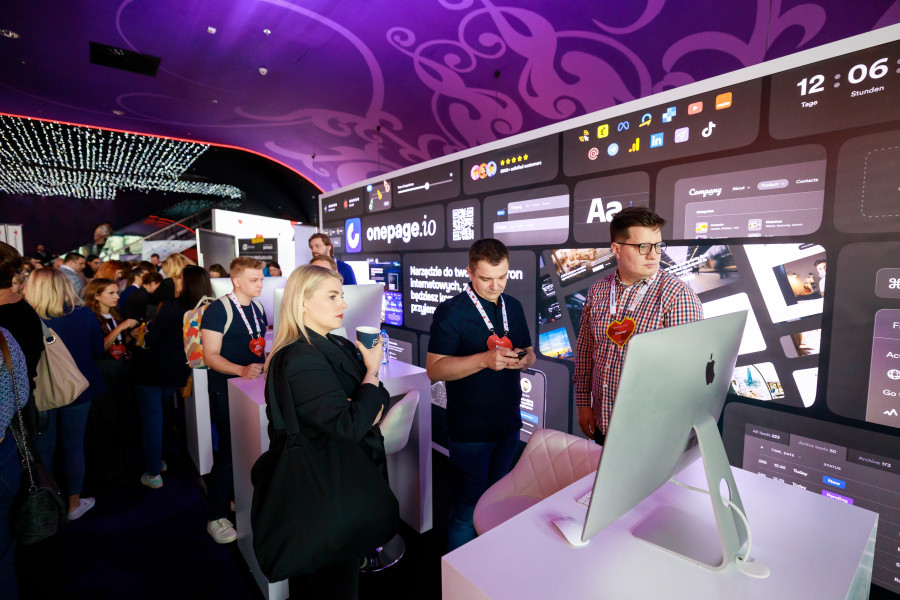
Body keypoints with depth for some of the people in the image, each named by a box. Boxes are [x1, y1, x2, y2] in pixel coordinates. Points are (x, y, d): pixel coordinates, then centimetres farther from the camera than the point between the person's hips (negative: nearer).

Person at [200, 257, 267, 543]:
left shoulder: (258, 309, 9)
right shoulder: (218, 310, -12)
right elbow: (210, 356, -17)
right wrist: (242, 370, -31)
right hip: (226, 392, -7)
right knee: (228, 452, -1)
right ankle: (216, 518, 17)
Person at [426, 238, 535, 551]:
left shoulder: (514, 306, 7)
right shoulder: (450, 311, -13)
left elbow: (528, 351, 17)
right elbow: (435, 368, -18)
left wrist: (523, 359, -8)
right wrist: (485, 360, -29)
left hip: (508, 424, 6)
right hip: (470, 429, -6)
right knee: (468, 510, 5)